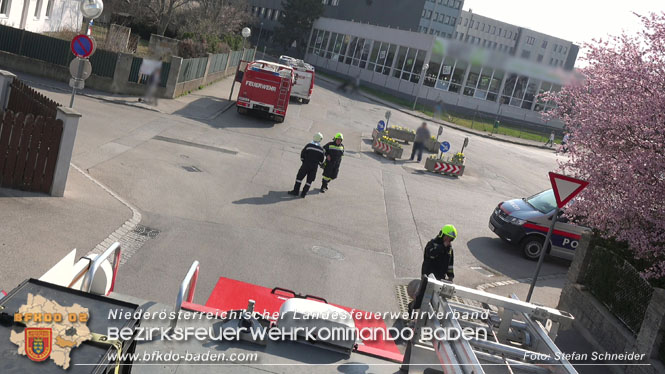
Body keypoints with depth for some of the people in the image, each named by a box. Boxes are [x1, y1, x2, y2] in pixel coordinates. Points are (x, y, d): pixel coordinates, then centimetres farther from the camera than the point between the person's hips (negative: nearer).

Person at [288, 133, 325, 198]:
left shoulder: (309, 145, -9)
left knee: (299, 177, 8)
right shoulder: (321, 149, -3)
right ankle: (303, 193, 10)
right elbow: (322, 159, 3)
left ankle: (296, 191, 7)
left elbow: (302, 154, -2)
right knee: (309, 180, 10)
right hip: (314, 166, 2)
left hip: (306, 164, -2)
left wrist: (303, 160, 14)